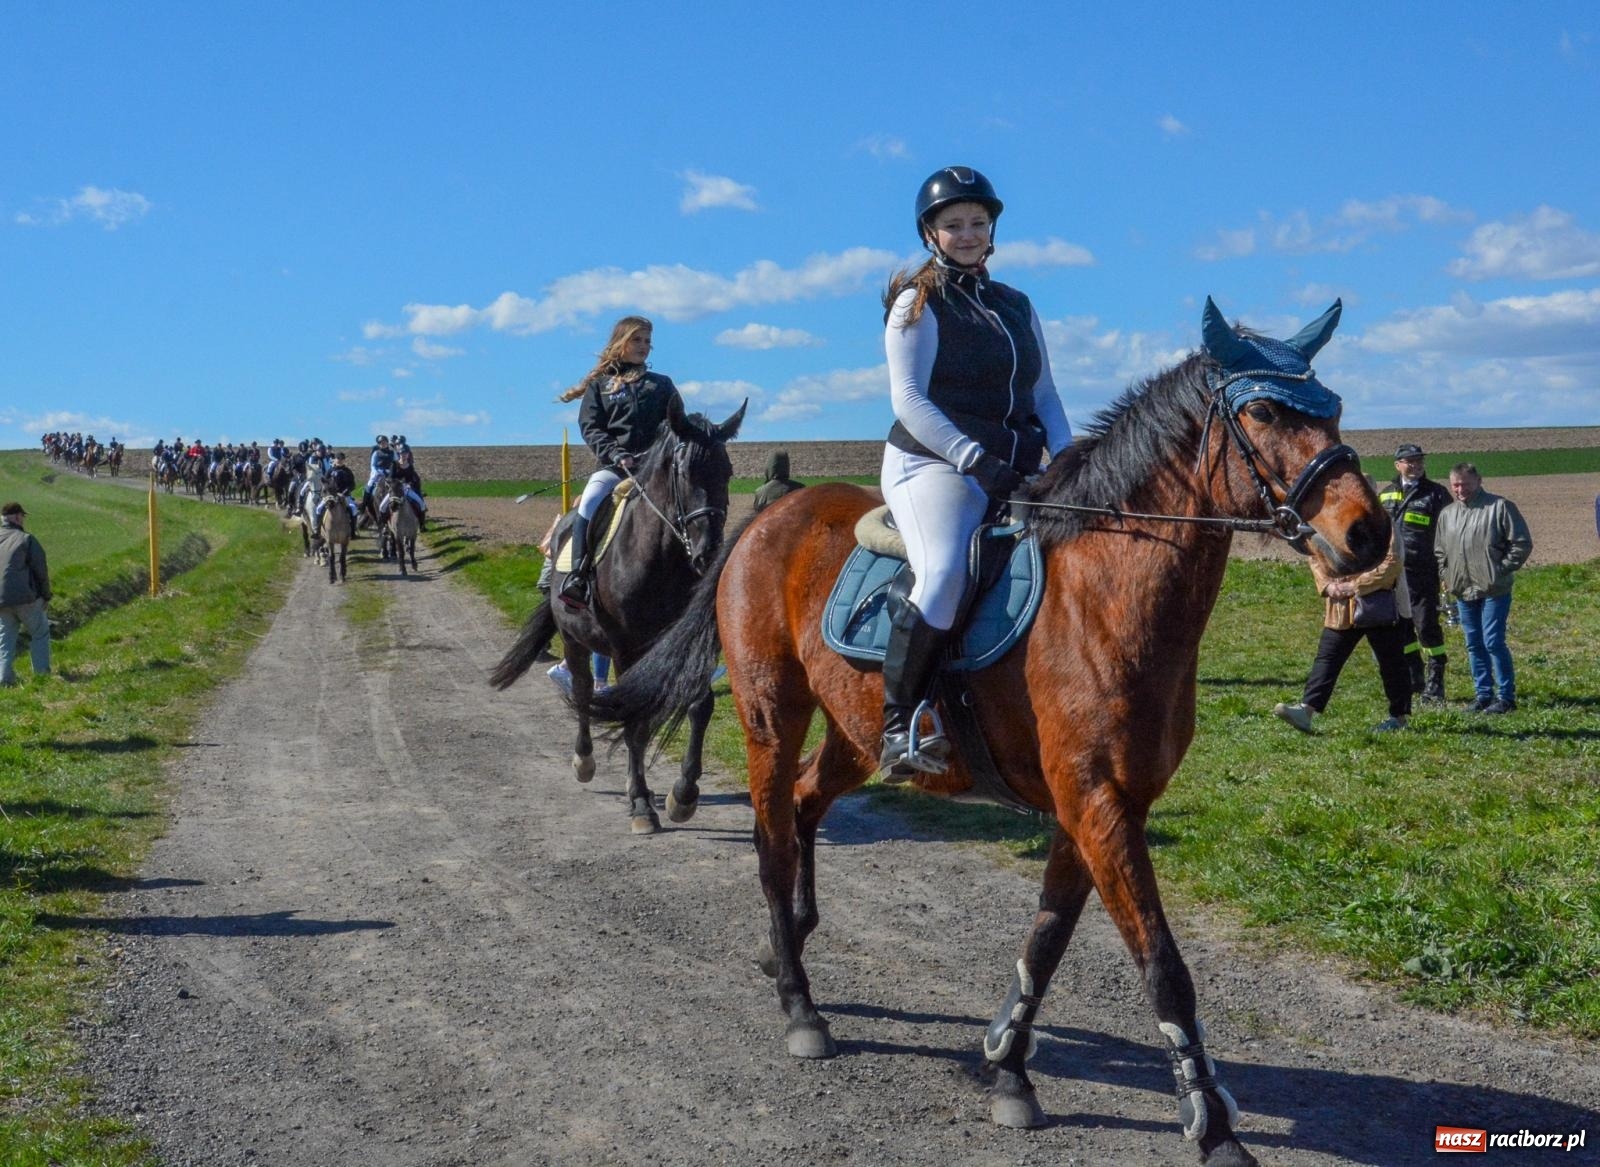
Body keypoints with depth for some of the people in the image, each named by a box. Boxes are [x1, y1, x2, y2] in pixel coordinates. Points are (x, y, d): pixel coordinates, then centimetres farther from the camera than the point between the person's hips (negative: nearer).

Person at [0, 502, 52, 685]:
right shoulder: (26, 539, -5)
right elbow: (41, 570, -5)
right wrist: (45, 595, 10)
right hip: (25, 597, -4)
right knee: (40, 633, 14)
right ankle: (41, 672, 12)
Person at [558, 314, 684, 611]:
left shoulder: (662, 384, 20)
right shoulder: (600, 383, 14)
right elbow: (590, 427, 4)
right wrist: (617, 455, -13)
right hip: (613, 466, -2)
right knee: (590, 502, -30)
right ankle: (577, 577, -32)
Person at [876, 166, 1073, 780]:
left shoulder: (1017, 307, 21)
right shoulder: (919, 303, 2)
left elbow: (1045, 398, 21)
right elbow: (908, 399, -9)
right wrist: (977, 460, -20)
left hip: (1016, 472, 7)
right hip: (932, 465, -7)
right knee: (944, 575, -33)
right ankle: (900, 725, -23)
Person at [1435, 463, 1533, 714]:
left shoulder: (1500, 507, -6)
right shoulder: (1447, 514, 12)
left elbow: (1522, 544, -6)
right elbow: (1439, 551, 25)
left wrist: (1502, 570, -9)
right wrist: (1447, 575, 12)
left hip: (1494, 590, -6)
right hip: (1463, 591, 6)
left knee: (1493, 642, -8)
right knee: (1474, 645, 10)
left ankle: (1506, 696, 1)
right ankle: (1483, 695, 18)